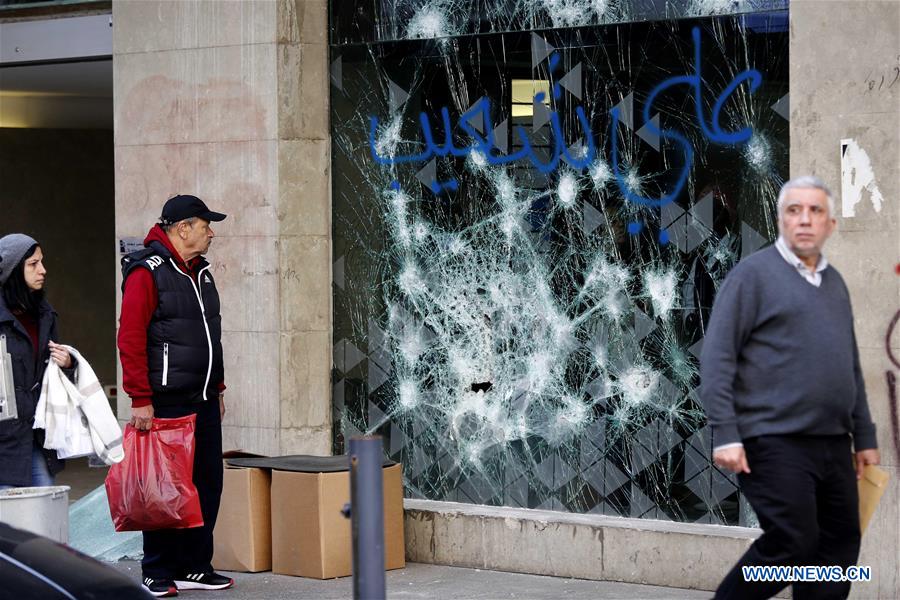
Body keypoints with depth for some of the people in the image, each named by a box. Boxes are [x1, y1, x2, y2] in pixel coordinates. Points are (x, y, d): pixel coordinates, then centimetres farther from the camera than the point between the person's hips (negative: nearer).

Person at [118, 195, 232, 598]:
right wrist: (140, 399, -19)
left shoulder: (200, 272, 17)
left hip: (203, 400, 8)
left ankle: (194, 567, 17)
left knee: (207, 482, 8)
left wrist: (218, 389, 22)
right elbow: (130, 338, -15)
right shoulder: (148, 272, -11)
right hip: (167, 402, -8)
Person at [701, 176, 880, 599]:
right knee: (793, 541, -12)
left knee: (840, 546, 6)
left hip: (833, 444, 7)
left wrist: (864, 436, 21)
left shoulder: (835, 283, 18)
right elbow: (716, 359, -9)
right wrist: (725, 434, -16)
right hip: (776, 441, -7)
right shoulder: (753, 274, -4)